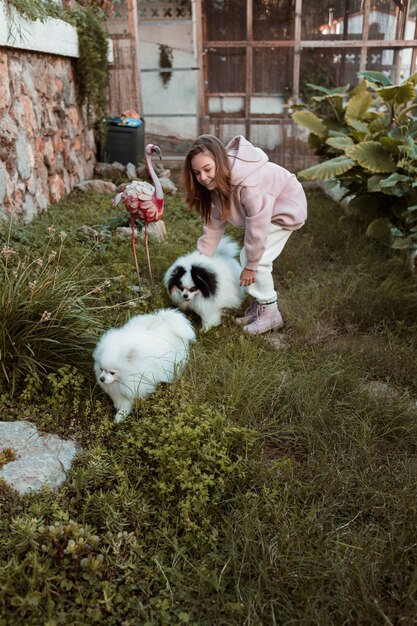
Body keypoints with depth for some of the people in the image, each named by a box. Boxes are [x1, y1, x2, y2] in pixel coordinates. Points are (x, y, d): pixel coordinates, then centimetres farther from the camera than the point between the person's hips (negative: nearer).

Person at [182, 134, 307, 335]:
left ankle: (270, 312, 0)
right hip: (262, 209, 8)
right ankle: (258, 304, 19)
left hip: (286, 207, -8)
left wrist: (251, 265, -21)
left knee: (257, 259, -14)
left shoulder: (248, 184, -39)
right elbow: (214, 221, -5)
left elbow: (257, 227, -32)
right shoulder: (218, 181, -13)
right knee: (247, 255, 3)